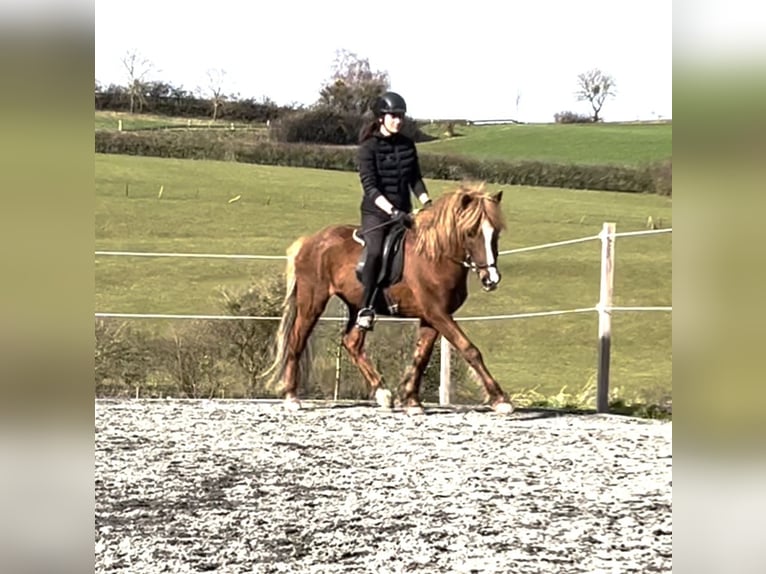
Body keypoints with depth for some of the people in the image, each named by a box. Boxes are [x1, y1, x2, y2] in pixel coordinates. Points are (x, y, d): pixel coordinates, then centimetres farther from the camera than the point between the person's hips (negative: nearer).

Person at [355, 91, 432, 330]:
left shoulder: (407, 144, 8)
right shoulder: (368, 147, -8)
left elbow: (415, 179, 13)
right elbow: (369, 187, -16)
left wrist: (427, 203, -3)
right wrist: (392, 211, -27)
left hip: (403, 212, 6)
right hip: (376, 212, -6)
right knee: (375, 252, -27)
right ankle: (366, 308, -23)